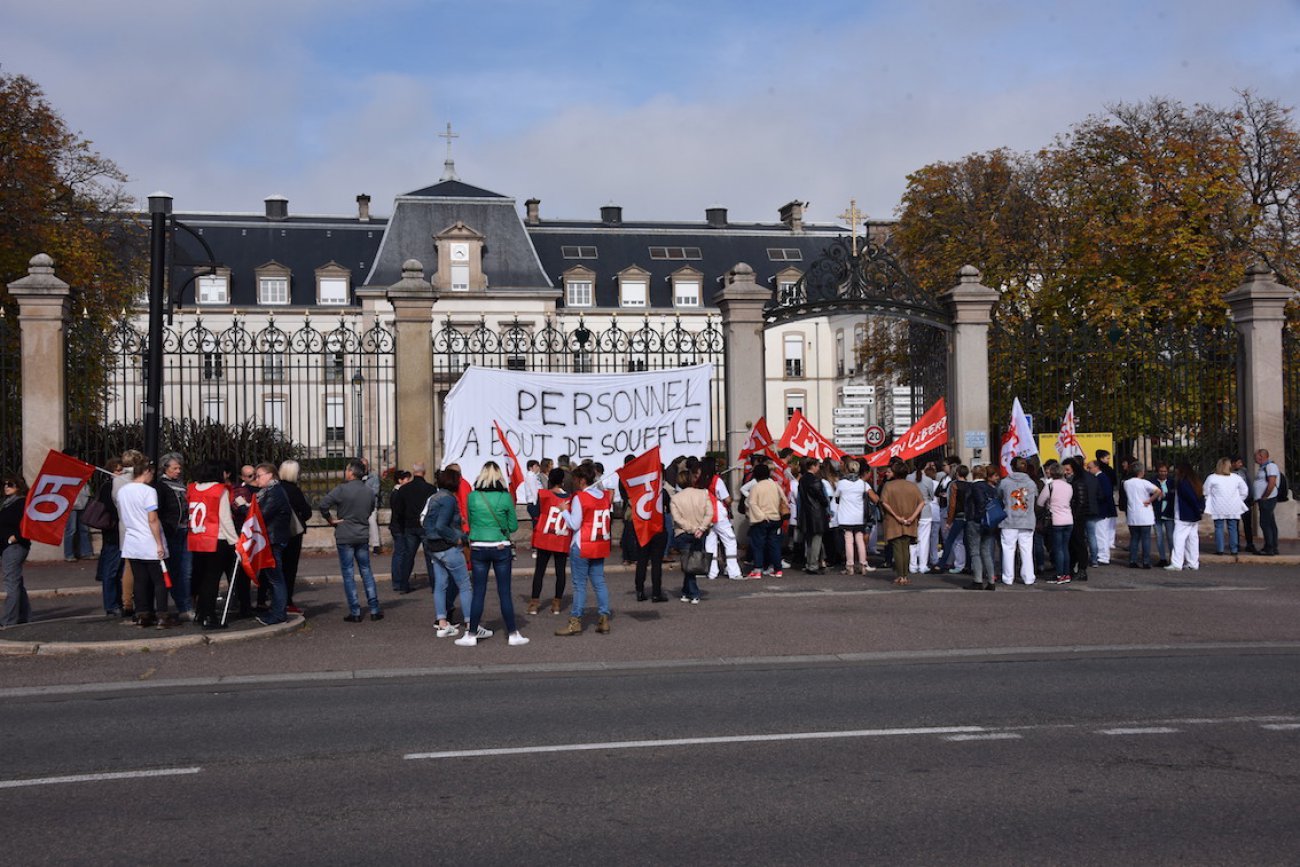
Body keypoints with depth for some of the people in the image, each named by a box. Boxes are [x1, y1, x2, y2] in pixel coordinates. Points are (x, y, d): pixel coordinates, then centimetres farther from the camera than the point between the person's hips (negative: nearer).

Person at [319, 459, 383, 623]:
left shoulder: (342, 489, -13)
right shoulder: (369, 492, 4)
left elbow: (323, 504, -21)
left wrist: (330, 520, -7)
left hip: (344, 537, -4)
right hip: (363, 536, 4)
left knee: (348, 574, 2)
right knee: (366, 572, 12)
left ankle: (355, 612, 1)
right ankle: (374, 610, 9)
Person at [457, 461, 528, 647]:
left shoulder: (472, 496, -4)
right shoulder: (505, 497, -7)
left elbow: (470, 522, 8)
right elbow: (514, 526, 0)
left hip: (478, 548, 1)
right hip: (501, 548, -1)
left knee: (478, 593, 8)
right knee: (505, 592, 6)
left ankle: (472, 634, 13)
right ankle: (513, 634, 12)